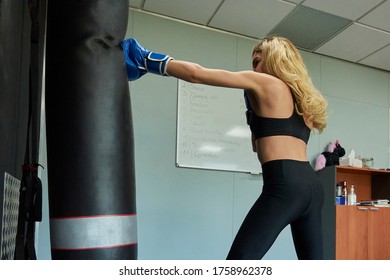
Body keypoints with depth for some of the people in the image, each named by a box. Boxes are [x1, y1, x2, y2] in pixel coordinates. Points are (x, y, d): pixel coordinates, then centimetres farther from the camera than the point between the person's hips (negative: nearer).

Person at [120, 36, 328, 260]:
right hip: (311, 186, 9)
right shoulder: (303, 100, 24)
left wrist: (147, 60, 9)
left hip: (285, 185, -9)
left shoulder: (264, 82, 4)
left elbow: (196, 73, -1)